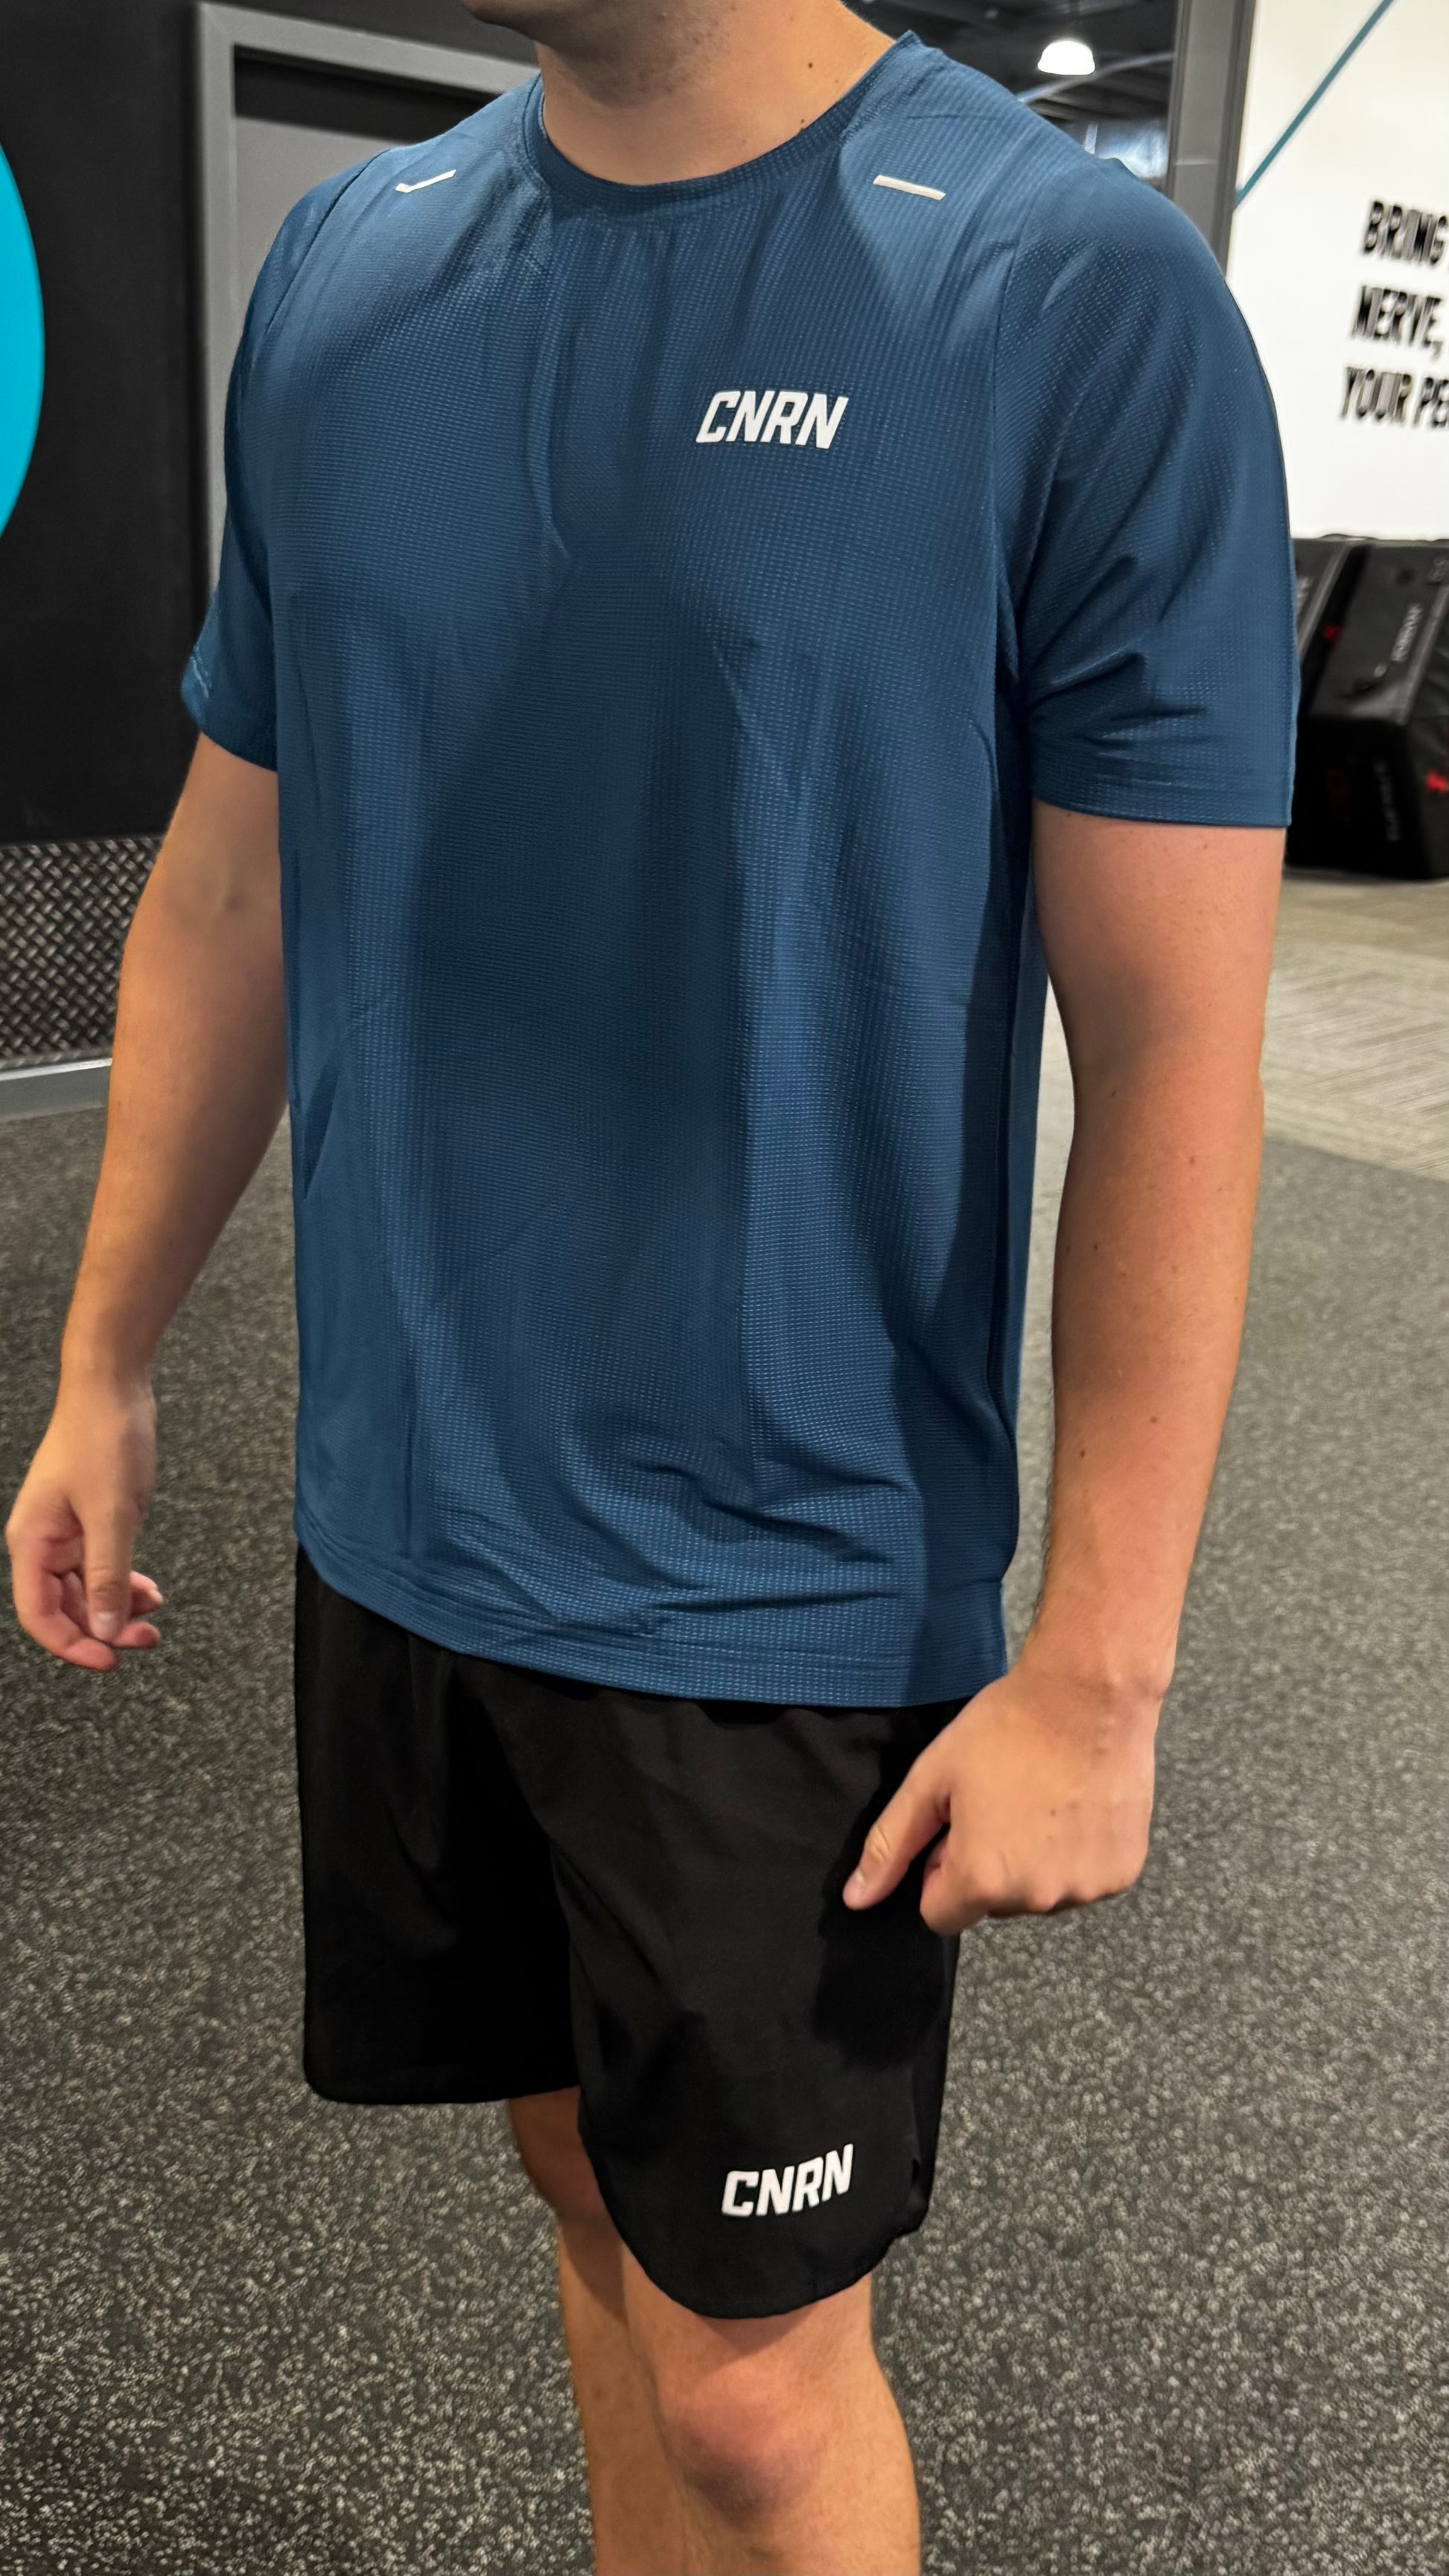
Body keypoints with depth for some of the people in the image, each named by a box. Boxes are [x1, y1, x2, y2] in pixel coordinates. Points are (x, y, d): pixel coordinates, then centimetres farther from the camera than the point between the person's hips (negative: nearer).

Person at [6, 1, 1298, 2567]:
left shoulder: (1077, 298, -11)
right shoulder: (343, 269, 5)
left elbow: (1176, 1043, -12)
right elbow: (231, 889, 11)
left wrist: (1098, 1673, -13)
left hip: (793, 1578, -4)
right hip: (402, 1523, 5)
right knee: (598, 2186, 22)